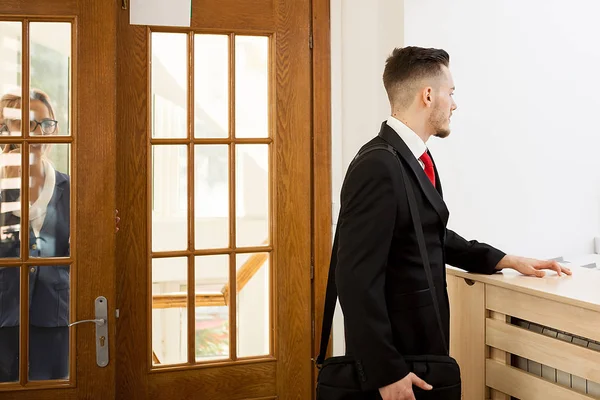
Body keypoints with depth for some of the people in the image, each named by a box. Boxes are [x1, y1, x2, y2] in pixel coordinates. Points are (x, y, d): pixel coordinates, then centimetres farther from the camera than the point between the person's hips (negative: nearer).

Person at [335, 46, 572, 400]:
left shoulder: (416, 156, 6)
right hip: (394, 352, -9)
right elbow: (358, 280, -26)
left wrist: (507, 260, 15)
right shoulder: (378, 168, -24)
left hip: (421, 341, 9)